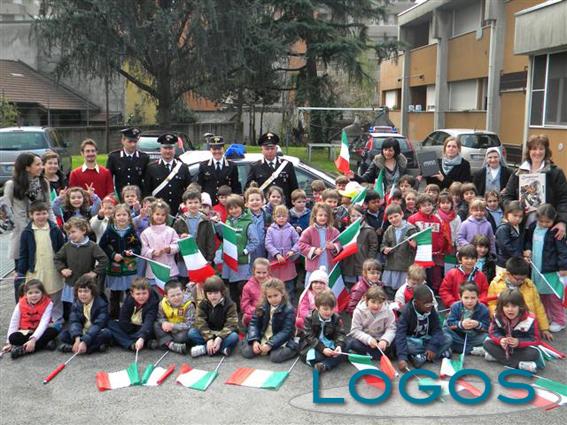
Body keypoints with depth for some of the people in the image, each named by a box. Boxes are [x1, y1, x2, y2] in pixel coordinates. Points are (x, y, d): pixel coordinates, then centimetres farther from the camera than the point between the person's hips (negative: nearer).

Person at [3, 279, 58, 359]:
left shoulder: (47, 304, -13)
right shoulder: (20, 305, -6)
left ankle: (23, 350, -32)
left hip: (39, 332, -1)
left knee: (53, 331, -32)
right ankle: (44, 343, -28)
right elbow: (14, 323, -3)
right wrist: (9, 343, -7)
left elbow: (43, 323, -22)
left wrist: (33, 339, -34)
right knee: (13, 338, -29)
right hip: (25, 333, 1)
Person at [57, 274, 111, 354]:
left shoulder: (101, 304, -15)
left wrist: (84, 342, -38)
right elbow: (74, 322, -15)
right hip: (81, 333, 4)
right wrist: (77, 339, -34)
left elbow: (98, 324, -26)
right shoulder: (76, 304, -1)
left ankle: (71, 347, -34)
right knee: (63, 335, -17)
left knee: (106, 333, -34)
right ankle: (96, 346, -27)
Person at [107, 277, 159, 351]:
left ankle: (122, 341, -28)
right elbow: (123, 321, -8)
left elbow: (149, 322, -38)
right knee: (111, 323, -16)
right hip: (130, 329, 5)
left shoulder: (153, 302, -23)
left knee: (151, 330, -36)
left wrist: (141, 338, -54)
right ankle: (131, 345, -33)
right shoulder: (129, 300, -9)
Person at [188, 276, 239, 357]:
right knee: (191, 332, -23)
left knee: (234, 336, -34)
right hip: (208, 334, 2)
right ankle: (221, 349, -30)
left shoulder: (230, 305, -12)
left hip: (224, 334, -2)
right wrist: (209, 339, -29)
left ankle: (205, 349, -31)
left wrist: (219, 338, -34)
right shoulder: (202, 304, -5)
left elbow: (231, 324, -20)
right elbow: (200, 323, -15)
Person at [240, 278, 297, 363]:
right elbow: (254, 324, -1)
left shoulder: (288, 310, -14)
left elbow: (286, 331, -17)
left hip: (279, 340, -3)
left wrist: (270, 345, -25)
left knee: (276, 357, -29)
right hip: (261, 338, 3)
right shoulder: (262, 307, -1)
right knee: (246, 352, -16)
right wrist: (254, 341, -18)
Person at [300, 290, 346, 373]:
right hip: (313, 346, -2)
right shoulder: (310, 318, -10)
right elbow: (310, 337, -16)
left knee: (341, 353, -27)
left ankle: (324, 365, -38)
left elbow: (340, 334, -6)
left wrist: (339, 346, -29)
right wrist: (322, 349, -29)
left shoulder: (337, 318, -2)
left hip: (331, 345, 3)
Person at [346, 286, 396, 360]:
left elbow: (391, 329, -13)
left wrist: (385, 340, -33)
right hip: (364, 339, -1)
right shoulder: (359, 311, -15)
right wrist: (368, 339, -33)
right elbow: (355, 331, -16)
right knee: (351, 343, -30)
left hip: (379, 340, 1)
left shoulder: (388, 311, -11)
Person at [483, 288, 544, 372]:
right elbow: (492, 332, -8)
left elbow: (536, 339, -18)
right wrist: (500, 339, -30)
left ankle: (497, 356, -29)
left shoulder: (529, 319, -22)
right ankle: (519, 364, -26)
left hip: (522, 348, -3)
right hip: (504, 346, 3)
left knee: (534, 353, -32)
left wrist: (519, 342, -33)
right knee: (487, 343, -20)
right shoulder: (498, 317, -14)